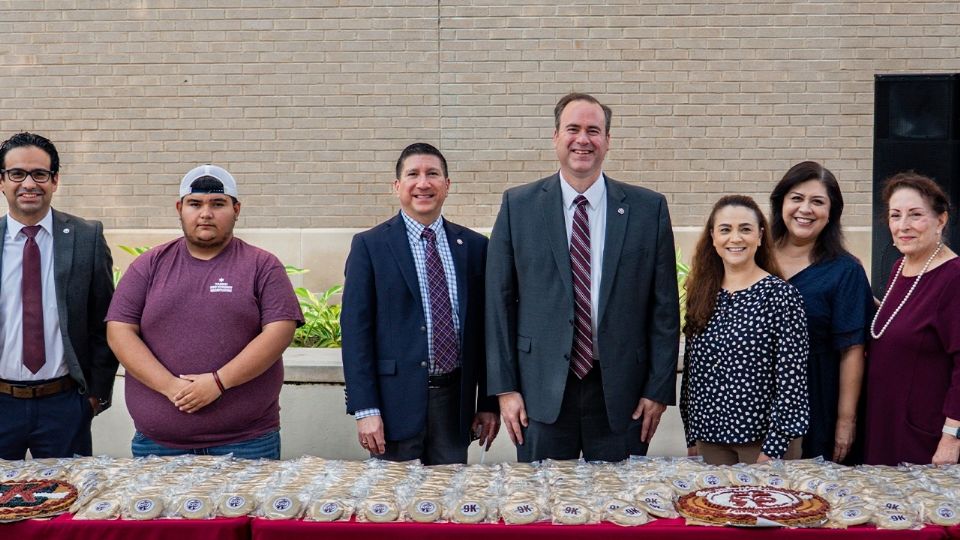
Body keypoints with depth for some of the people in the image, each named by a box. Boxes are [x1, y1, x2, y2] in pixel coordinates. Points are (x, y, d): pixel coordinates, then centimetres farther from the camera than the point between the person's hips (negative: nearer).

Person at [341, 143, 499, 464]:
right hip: (397, 400, -3)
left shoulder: (474, 246, 7)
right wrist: (365, 410, -11)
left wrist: (488, 403, 7)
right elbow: (355, 329, -5)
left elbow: (484, 326, 9)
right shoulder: (370, 245, -1)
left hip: (456, 400, 3)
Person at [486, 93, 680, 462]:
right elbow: (498, 300, 2)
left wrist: (659, 389, 0)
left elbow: (664, 305, 3)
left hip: (620, 392, 1)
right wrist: (505, 388, -2)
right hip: (541, 391, 0)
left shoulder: (648, 208, 2)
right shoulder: (518, 206, 2)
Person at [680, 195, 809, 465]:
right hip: (709, 438, 5)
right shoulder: (701, 294, 5)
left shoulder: (780, 294, -9)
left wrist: (773, 450, -14)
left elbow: (791, 378, -12)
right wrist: (692, 439, 10)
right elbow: (691, 371, 10)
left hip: (764, 438, -4)